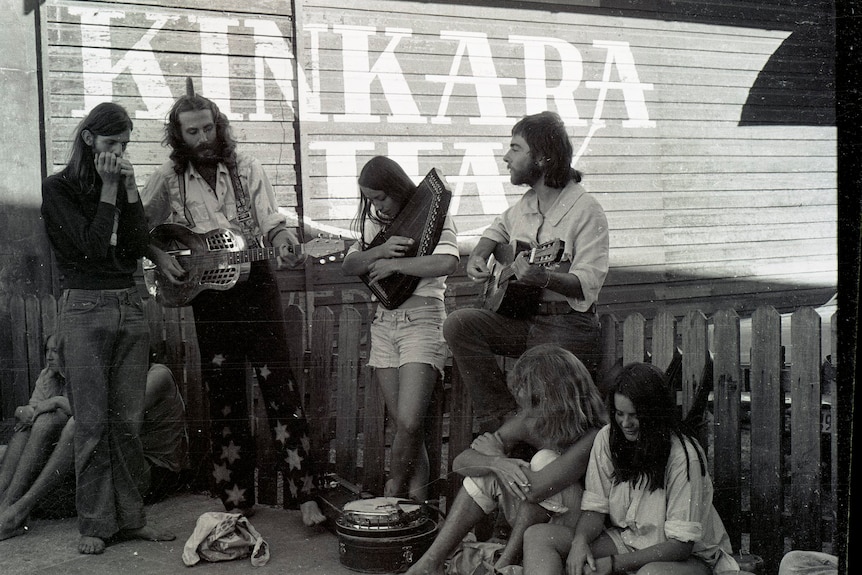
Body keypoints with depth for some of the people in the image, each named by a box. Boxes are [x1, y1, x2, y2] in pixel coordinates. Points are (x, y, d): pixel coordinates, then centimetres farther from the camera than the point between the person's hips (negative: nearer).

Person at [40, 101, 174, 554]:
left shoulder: (124, 184, 15)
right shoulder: (59, 189, 1)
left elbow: (136, 248, 4)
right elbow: (91, 245, -11)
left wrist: (129, 190, -2)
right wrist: (108, 189, -8)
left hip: (130, 307, 5)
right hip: (85, 308, -4)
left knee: (128, 422, 5)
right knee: (92, 423, -3)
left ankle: (130, 518, 12)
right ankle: (95, 524, 6)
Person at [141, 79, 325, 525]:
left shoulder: (247, 169, 5)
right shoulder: (168, 179, 5)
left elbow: (271, 221, -1)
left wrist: (283, 242, -22)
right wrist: (160, 256, -6)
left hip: (255, 285, -1)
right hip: (207, 297, 1)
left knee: (281, 390, -4)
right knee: (224, 400, 8)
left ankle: (306, 496, -2)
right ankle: (236, 500, 18)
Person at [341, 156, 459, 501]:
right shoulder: (376, 224, 16)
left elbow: (447, 263, -20)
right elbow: (348, 266, 6)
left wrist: (393, 264, -13)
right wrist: (380, 250, -12)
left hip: (422, 321, -5)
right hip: (383, 324, 5)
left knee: (408, 423, -15)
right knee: (405, 425, 4)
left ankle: (393, 492, 5)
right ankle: (416, 500, 12)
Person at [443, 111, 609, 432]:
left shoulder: (585, 210, -12)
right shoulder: (526, 204, 11)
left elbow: (587, 285, -19)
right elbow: (499, 228, 34)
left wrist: (543, 278, -37)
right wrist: (478, 256, 13)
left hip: (567, 326, -7)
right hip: (521, 317, 7)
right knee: (458, 324, -17)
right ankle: (501, 419, -14)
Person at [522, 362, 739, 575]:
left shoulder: (683, 456, -19)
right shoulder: (607, 439, -4)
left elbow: (681, 544, -19)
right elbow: (594, 507, 0)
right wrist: (580, 540, -24)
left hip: (687, 557, -5)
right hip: (623, 541, 5)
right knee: (537, 536, -16)